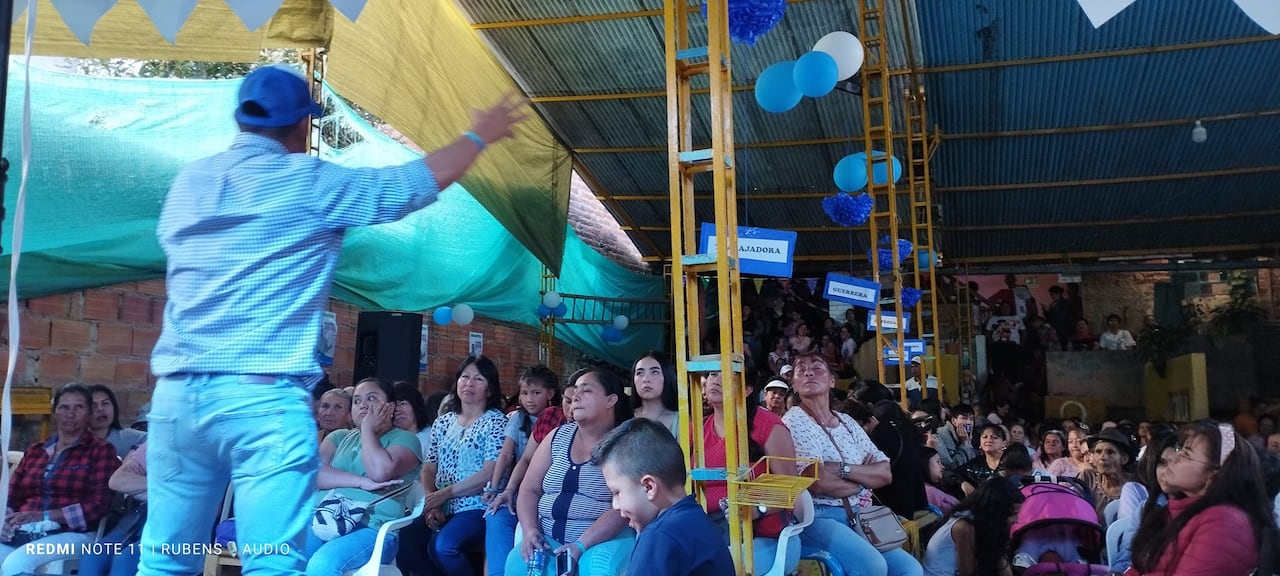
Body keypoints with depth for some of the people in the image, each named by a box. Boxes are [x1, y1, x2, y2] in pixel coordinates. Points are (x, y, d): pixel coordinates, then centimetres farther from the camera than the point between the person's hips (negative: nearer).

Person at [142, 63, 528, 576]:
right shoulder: (311, 183, -2)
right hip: (264, 396, -6)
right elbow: (429, 178, 5)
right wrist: (480, 135, 22)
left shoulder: (188, 182, 14)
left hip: (177, 391, 6)